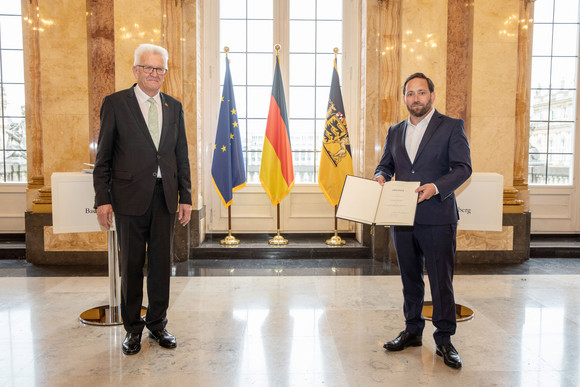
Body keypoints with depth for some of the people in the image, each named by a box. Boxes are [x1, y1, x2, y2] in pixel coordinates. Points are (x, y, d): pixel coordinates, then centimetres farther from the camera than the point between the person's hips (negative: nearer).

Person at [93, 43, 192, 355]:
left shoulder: (174, 107, 11)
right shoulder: (115, 103, 1)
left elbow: (181, 155, 11)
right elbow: (103, 157, 0)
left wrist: (185, 197, 6)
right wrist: (103, 199, -6)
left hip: (165, 197, 3)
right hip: (130, 197, -3)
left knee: (161, 263, 10)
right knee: (131, 265, 7)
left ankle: (157, 323, 26)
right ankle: (132, 328, 24)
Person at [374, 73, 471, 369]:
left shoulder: (451, 127, 0)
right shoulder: (395, 131, 15)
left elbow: (463, 167, -7)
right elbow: (385, 163, 17)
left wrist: (436, 187, -23)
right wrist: (381, 176, -7)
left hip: (437, 218, -4)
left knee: (441, 281, 1)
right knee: (410, 279, 15)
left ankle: (444, 339, 16)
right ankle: (412, 331, 30)